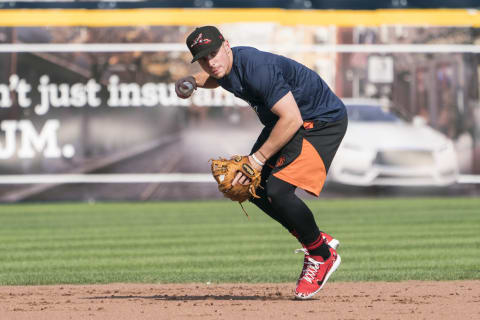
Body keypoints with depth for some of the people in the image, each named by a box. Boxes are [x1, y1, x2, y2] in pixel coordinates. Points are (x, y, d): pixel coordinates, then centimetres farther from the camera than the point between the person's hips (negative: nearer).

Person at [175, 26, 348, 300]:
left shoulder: (257, 69, -32)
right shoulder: (225, 68, -4)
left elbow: (292, 120, -35)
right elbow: (216, 78, 24)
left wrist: (258, 158, -29)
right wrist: (195, 81, 1)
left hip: (324, 121, -10)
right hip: (287, 119, 10)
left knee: (278, 191, -22)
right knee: (255, 187, 8)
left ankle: (323, 255, 0)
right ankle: (318, 240, 19)